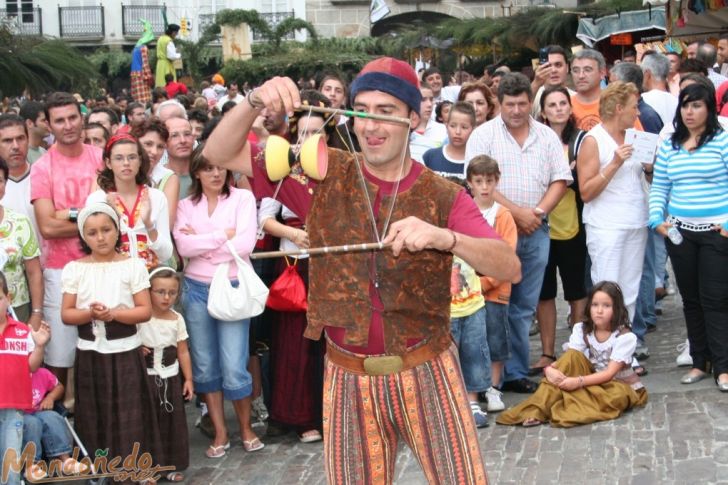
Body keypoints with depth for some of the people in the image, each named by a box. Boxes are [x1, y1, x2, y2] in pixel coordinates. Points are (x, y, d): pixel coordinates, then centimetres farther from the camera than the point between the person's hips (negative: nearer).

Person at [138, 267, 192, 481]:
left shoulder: (177, 319, -1)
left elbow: (183, 352, 4)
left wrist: (188, 379, 3)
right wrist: (137, 349, -21)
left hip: (171, 377, 3)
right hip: (146, 376, -3)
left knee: (173, 421, 7)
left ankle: (172, 464, 19)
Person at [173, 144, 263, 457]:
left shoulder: (243, 198, -2)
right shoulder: (185, 205, 5)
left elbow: (245, 244, -15)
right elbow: (184, 247, -10)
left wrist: (200, 242, -9)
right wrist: (223, 235, -13)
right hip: (196, 290, 3)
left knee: (234, 367, -3)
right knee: (205, 365, 9)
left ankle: (246, 428, 18)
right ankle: (220, 432, 21)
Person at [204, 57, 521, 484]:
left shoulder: (443, 196, -5)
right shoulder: (325, 176, -2)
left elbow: (510, 268, -18)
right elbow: (221, 154, -3)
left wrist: (444, 237, -35)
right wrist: (256, 103, -22)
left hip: (426, 372, -1)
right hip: (349, 377, 1)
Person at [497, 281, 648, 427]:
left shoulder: (626, 337, -18)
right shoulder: (582, 329, -5)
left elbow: (609, 373, -25)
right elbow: (570, 358, -16)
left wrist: (579, 381, -38)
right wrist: (550, 369, -38)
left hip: (620, 385, -3)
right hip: (593, 380, 3)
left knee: (618, 396, -38)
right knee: (572, 356, -23)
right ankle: (538, 409, -34)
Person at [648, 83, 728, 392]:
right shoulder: (669, 146, 10)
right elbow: (658, 187, 13)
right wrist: (657, 219, 0)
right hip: (679, 232, 5)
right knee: (690, 298, 11)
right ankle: (699, 362, 21)